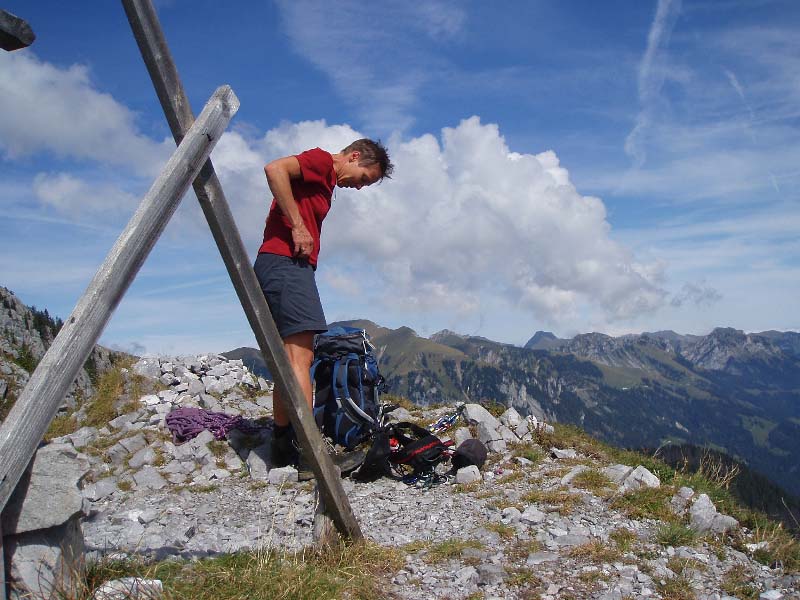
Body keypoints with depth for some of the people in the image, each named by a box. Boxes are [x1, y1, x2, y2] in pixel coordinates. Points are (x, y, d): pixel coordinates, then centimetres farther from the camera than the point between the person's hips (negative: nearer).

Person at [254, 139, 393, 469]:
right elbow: (275, 169, -18)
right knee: (300, 356, -17)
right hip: (286, 262, -10)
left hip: (287, 267, 10)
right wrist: (296, 226, -17)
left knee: (293, 358, 10)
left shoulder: (324, 179, 26)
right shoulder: (322, 160, -1)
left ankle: (282, 447, 14)